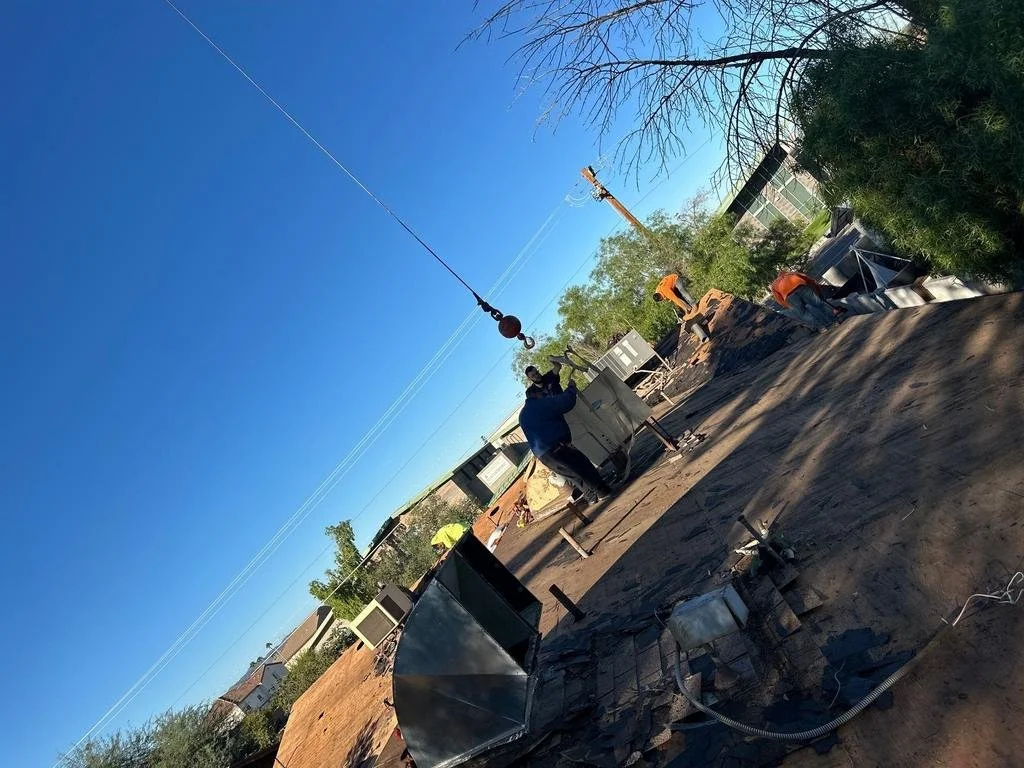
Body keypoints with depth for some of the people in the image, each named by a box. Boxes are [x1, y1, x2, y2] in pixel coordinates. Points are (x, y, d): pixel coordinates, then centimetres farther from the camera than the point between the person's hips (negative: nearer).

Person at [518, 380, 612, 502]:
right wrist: (571, 388, 7)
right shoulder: (540, 404, -7)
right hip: (556, 448, -9)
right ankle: (604, 492, 8)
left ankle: (592, 497, 23)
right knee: (584, 468, 3)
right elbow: (566, 402, -10)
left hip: (542, 456, 9)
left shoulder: (522, 415, 21)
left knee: (575, 477, 18)